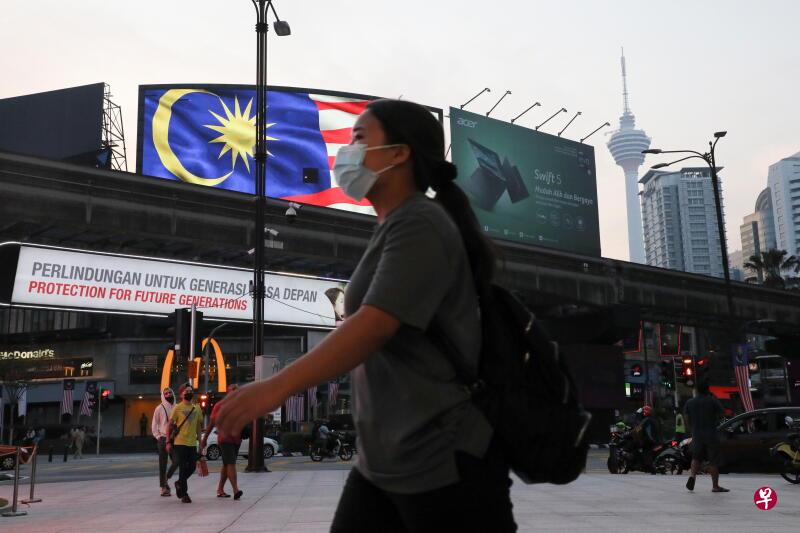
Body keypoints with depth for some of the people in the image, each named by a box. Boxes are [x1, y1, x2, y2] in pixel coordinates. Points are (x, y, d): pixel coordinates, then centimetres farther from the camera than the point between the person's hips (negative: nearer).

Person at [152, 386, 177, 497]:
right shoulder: (159, 408, -1)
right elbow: (154, 426, 2)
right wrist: (158, 437, -6)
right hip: (163, 439, -3)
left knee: (176, 461, -5)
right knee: (163, 465, 0)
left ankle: (166, 479, 19)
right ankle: (163, 487, 5)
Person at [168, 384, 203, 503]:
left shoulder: (196, 408, 11)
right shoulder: (177, 408, -3)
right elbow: (170, 425, -1)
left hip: (192, 443, 5)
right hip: (180, 443, -5)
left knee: (192, 467, 6)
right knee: (183, 468, -2)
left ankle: (179, 483, 32)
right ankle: (184, 494, 6)